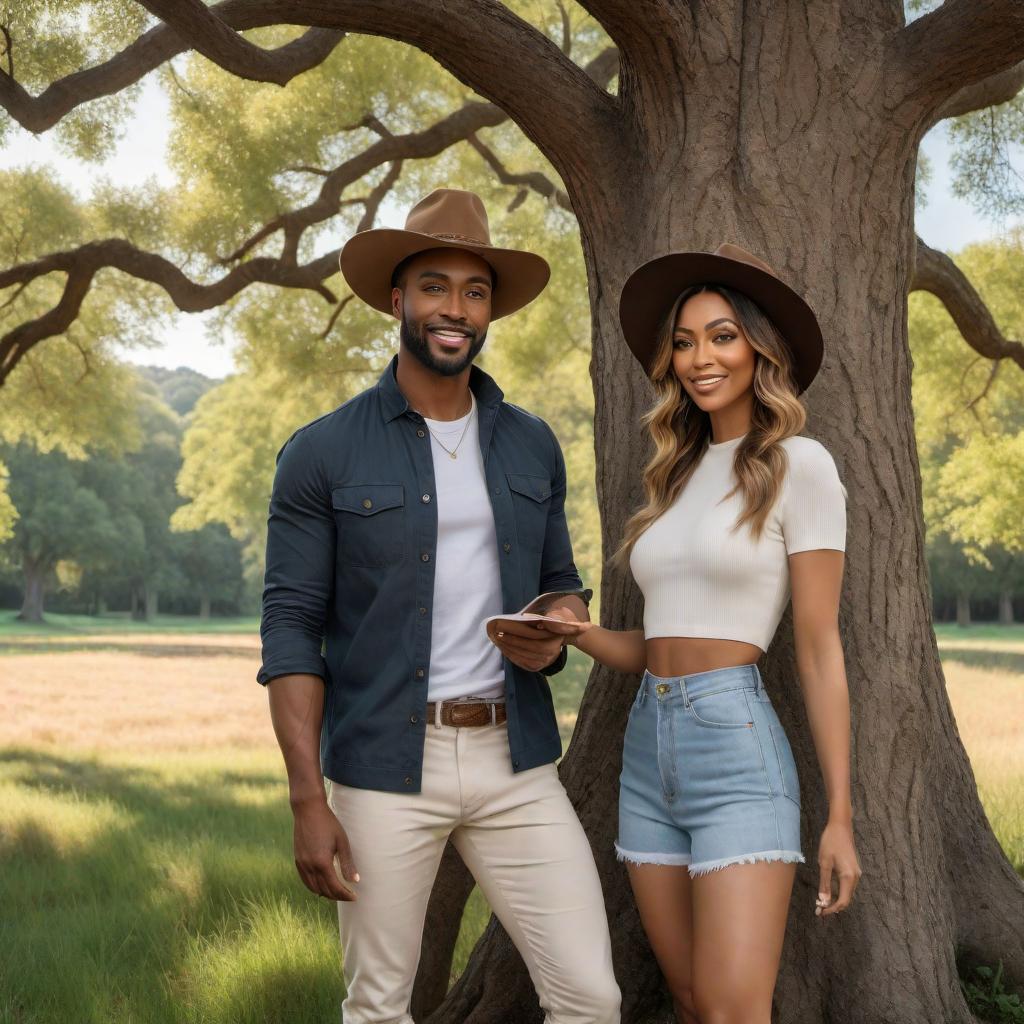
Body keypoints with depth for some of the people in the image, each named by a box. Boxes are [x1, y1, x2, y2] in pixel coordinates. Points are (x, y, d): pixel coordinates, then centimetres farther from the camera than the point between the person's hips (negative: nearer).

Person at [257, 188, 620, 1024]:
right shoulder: (323, 454, -6)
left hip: (516, 761, 3)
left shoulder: (532, 445, 7)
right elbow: (292, 632, -7)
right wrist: (309, 802, -13)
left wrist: (554, 635, -9)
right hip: (382, 767, -3)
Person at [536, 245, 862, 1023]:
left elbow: (820, 651, -7)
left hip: (739, 752, -7)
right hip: (649, 751, 7)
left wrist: (841, 818, -9)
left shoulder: (798, 465, -5)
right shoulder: (678, 475, 15)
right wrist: (584, 635, -3)